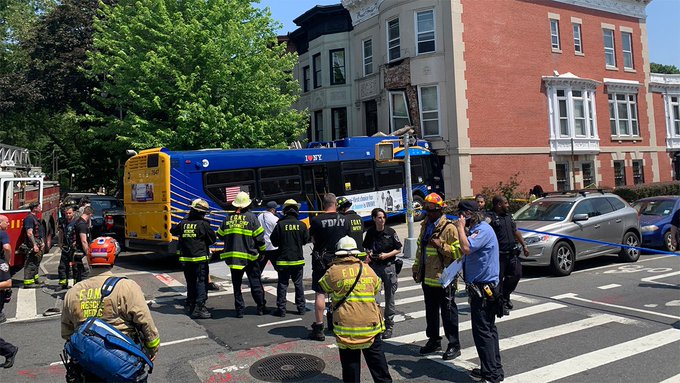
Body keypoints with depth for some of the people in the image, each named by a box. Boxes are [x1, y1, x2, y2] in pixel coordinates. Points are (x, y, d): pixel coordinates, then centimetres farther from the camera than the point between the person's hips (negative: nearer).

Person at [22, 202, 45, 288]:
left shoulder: (35, 218, 15)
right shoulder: (29, 218, -17)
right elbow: (29, 233, -23)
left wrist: (41, 243, 22)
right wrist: (34, 245, -26)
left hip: (37, 242, 11)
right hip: (32, 243, -10)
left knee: (36, 262, 17)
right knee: (30, 263, -7)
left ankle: (36, 279, 27)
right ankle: (28, 282, -4)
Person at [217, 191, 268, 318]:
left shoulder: (228, 218, 2)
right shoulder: (251, 217, -8)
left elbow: (220, 235, 12)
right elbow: (259, 236, -6)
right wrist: (262, 250, 7)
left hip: (233, 256, 3)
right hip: (250, 256, -2)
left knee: (237, 284, 10)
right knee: (255, 283, 8)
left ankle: (239, 309, 13)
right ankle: (261, 307, 14)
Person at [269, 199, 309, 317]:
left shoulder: (280, 224, -11)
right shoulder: (301, 225, -6)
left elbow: (274, 241, -4)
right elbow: (305, 240, 5)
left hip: (283, 260, -2)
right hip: (298, 259, 2)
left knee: (282, 284, 5)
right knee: (298, 284, 12)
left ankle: (281, 309, 7)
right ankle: (301, 308, 16)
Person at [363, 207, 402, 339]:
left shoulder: (390, 232, -3)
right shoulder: (370, 232, 4)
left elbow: (398, 249, 1)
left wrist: (387, 255, -13)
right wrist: (368, 255, -1)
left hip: (388, 266, -2)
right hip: (374, 266, 2)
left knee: (389, 297, 6)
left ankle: (389, 326, 18)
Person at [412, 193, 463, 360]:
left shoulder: (449, 228, -12)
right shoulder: (425, 226, 12)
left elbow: (458, 252, -16)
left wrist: (441, 245, -24)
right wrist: (417, 268, 20)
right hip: (427, 278, 8)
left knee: (448, 312, 2)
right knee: (430, 311, 18)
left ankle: (454, 345, 14)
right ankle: (434, 340, 32)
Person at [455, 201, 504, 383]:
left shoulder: (483, 229, -17)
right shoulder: (477, 229, 17)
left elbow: (466, 248, -31)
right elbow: (468, 252, 26)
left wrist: (460, 228, -20)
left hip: (483, 288, -11)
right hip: (484, 287, 11)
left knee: (482, 331, -6)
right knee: (489, 329, 17)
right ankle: (495, 368, 28)